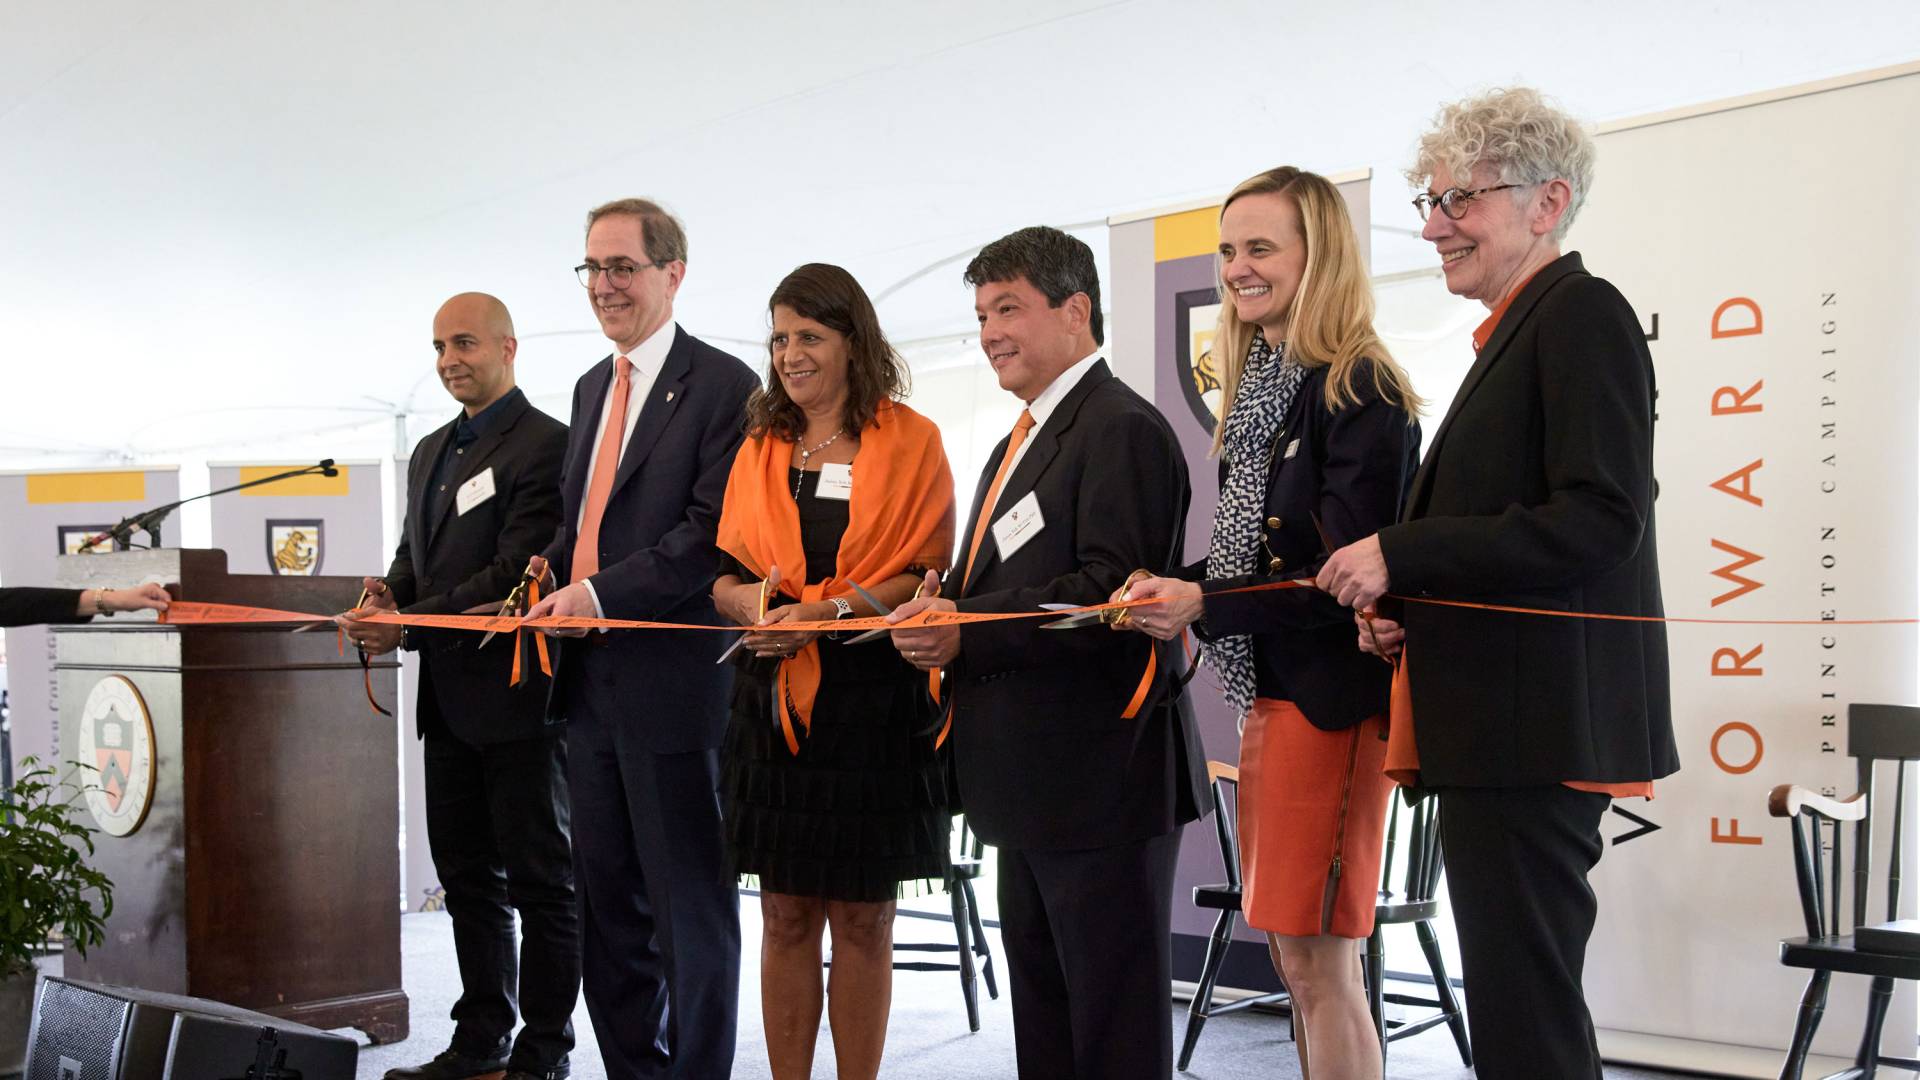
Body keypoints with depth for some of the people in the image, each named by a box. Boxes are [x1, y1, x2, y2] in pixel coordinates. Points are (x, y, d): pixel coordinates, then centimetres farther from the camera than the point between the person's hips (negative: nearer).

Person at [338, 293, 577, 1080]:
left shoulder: (544, 444, -12)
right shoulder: (431, 451, 16)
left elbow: (515, 573, -19)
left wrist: (407, 628, -20)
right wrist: (388, 593, -2)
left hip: (519, 694, -9)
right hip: (451, 703, 9)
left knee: (542, 882, 2)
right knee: (468, 879, 15)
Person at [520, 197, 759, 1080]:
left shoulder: (721, 385, -9)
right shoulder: (593, 386, 17)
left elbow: (715, 532, -16)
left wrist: (600, 593, -20)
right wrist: (555, 568, 3)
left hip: (672, 675, -8)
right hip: (590, 677, 8)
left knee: (689, 901, 2)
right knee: (608, 900, 16)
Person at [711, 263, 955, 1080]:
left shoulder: (910, 442, 0)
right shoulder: (760, 449, 12)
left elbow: (928, 574, -6)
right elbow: (725, 574, 11)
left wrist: (828, 610, -20)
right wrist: (752, 602, -12)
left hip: (874, 705, -3)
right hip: (774, 703, 3)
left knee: (862, 918, 5)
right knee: (785, 915, 8)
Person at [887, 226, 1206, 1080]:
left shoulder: (1122, 430, -13)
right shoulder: (1020, 443, 19)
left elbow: (1110, 589, -24)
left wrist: (967, 632, -22)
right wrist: (940, 613, -3)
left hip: (1102, 776, -10)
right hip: (1034, 784, 10)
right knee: (1042, 1009, 19)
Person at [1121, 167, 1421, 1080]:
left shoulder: (1358, 390, -12)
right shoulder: (1260, 391, 15)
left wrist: (1204, 606, -20)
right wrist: (1174, 589, 2)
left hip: (1329, 696, -9)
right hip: (1266, 693, 9)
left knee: (1316, 958, -4)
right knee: (1292, 956, 13)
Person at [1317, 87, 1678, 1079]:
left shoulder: (1581, 312, -10)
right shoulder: (1516, 331, 19)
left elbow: (1601, 520, -21)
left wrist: (1400, 553, -19)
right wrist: (1401, 604, 5)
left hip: (1536, 724, -10)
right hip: (1497, 722, 10)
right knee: (1520, 998, 17)